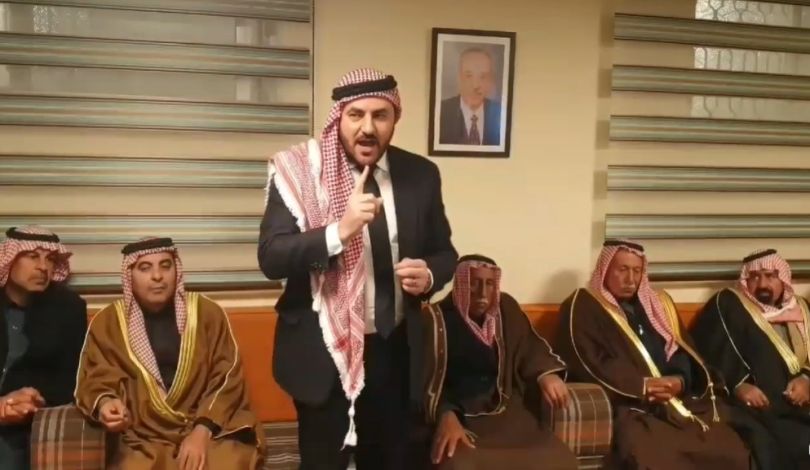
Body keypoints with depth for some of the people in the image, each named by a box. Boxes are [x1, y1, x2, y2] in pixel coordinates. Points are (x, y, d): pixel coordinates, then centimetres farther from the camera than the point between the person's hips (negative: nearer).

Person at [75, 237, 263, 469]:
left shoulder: (207, 313, 5)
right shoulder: (107, 322, 8)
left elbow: (228, 376, 1)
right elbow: (95, 378, 6)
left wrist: (202, 431, -12)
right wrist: (105, 403, -18)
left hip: (212, 431, 0)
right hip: (144, 439, 1)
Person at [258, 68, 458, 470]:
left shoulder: (420, 175, 0)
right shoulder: (299, 172, -10)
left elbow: (444, 252, 10)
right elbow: (271, 258, -17)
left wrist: (428, 275, -13)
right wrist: (339, 231, -31)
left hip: (395, 350, 4)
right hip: (323, 351, -3)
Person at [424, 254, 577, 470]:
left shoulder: (506, 309, 10)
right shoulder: (437, 319, -5)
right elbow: (427, 377, -11)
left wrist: (546, 372, -14)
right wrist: (445, 415, -30)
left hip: (504, 408, 5)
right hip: (459, 413, -4)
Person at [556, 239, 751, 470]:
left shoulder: (660, 303, 24)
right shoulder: (582, 307, 5)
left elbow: (683, 350, 16)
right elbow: (588, 363, -7)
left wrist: (680, 381, -6)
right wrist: (641, 386, -16)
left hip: (679, 400, 6)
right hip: (627, 405, -5)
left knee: (730, 450, -17)